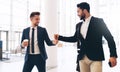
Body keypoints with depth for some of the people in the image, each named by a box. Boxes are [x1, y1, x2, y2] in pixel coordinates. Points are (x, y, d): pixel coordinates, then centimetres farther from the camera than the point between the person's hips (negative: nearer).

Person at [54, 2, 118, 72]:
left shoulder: (98, 21, -4)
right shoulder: (79, 25, 12)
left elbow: (109, 38, -5)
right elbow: (75, 38, 25)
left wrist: (113, 55, -12)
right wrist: (59, 37, 20)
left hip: (95, 58, -5)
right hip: (83, 58, 5)